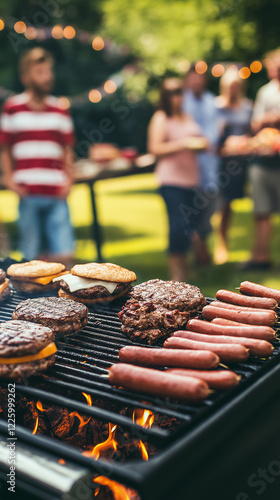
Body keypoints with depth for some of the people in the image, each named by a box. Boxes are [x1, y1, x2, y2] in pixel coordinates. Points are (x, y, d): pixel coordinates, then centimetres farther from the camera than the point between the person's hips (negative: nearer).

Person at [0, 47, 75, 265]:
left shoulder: (60, 110, 11)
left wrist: (69, 179, 2)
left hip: (56, 192, 1)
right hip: (27, 192, -1)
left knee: (64, 254, -2)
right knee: (31, 257, 6)